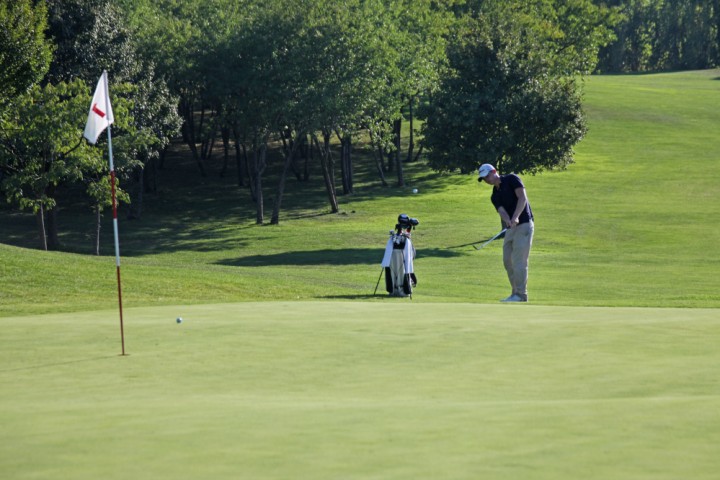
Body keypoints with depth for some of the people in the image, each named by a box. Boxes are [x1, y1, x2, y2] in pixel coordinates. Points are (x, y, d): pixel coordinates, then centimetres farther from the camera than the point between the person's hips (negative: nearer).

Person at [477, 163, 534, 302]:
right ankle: (515, 293, 14)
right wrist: (508, 221, -28)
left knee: (519, 261, -11)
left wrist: (515, 217, -28)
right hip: (510, 229, 8)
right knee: (507, 261, 7)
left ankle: (521, 295, -9)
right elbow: (502, 211, -5)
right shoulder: (495, 196, 13)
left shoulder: (512, 179, -3)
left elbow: (522, 198, -15)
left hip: (524, 225, -8)